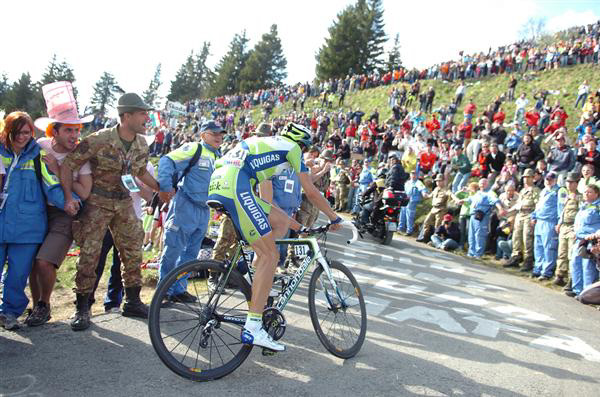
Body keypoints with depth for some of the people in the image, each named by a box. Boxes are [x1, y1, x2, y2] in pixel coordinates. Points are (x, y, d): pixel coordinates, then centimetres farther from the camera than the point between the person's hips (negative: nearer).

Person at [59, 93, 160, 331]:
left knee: (133, 251, 6)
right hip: (97, 203, -5)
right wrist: (68, 197, -17)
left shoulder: (141, 144, 1)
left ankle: (132, 302, 19)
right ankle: (82, 308, 9)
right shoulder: (99, 140, -19)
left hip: (124, 203, 6)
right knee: (89, 255, -4)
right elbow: (68, 165, -12)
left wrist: (162, 189, 14)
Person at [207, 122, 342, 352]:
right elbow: (311, 192, 10)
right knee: (270, 255, -6)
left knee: (281, 223, 18)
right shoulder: (291, 147, 13)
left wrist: (292, 223, 41)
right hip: (236, 186, -9)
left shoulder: (264, 143, 35)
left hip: (217, 185, 9)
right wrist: (334, 218, 25)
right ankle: (252, 328, -9)